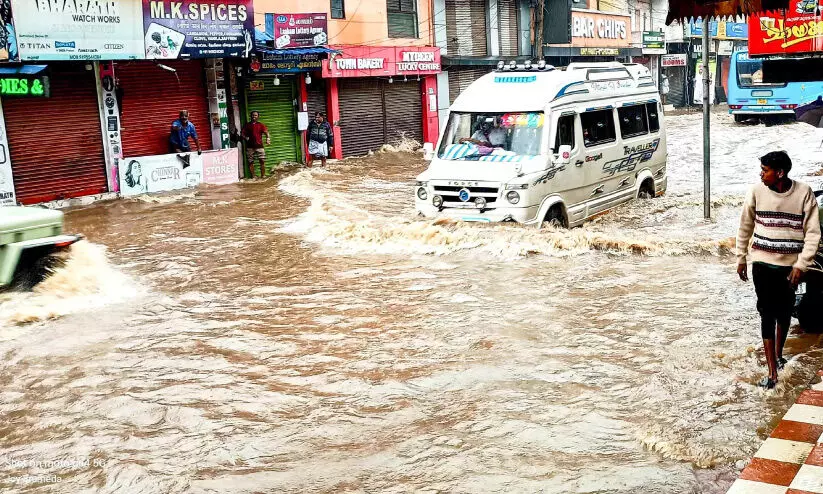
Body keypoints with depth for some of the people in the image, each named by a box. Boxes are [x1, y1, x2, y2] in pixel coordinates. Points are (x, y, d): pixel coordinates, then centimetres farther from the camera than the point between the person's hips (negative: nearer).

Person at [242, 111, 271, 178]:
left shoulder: (260, 125, 9)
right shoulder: (247, 125, 12)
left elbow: (266, 132, -2)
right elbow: (243, 134, 10)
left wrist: (268, 139, -21)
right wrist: (245, 138, -11)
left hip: (259, 145, -1)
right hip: (250, 146, 1)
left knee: (262, 161, -7)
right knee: (250, 162, 1)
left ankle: (263, 175, 1)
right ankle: (253, 176, 8)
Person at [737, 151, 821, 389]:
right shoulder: (757, 192, -7)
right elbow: (745, 227, 4)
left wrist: (801, 264, -15)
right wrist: (741, 258, 8)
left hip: (790, 264, 0)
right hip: (762, 263, 0)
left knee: (784, 311, 15)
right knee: (767, 314, -3)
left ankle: (778, 354, 41)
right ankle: (772, 372, 0)